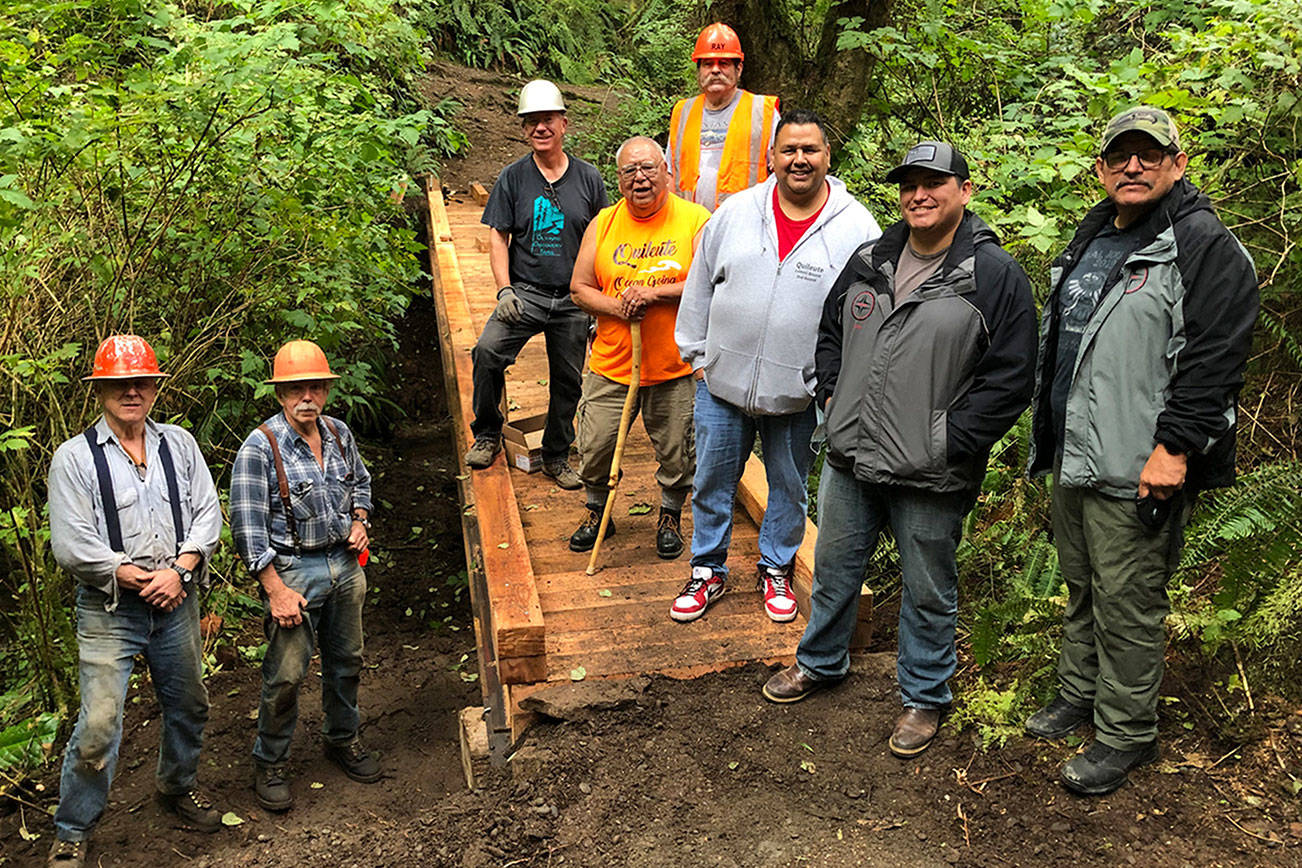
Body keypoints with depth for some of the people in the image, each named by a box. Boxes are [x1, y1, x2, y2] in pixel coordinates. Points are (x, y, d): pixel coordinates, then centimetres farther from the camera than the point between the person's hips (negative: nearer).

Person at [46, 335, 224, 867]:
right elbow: (70, 545, -11)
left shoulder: (179, 444, 6)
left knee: (188, 705, 18)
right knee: (98, 727, -7)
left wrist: (179, 570, -12)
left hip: (177, 602, 4)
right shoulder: (75, 457, -6)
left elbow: (207, 514, 2)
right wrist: (140, 579, -12)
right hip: (109, 610, -4)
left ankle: (177, 788, 43)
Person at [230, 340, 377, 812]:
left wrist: (360, 520, 1)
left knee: (346, 660, 18)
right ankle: (269, 764, 19)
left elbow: (360, 481, 21)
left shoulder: (340, 433, 2)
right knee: (286, 675, -1)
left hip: (344, 565, 6)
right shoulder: (260, 448, -16)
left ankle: (343, 739, 39)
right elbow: (248, 526, -16)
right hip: (293, 569, -6)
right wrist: (276, 590, -19)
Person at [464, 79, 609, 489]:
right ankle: (487, 434, -2)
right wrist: (504, 289, -11)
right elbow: (498, 238, 3)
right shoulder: (513, 177, 2)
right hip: (526, 292, -1)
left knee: (567, 379, 8)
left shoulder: (588, 177, 5)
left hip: (574, 300, 2)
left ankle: (556, 456, 27)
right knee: (487, 350, -23)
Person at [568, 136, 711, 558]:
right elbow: (579, 288, 4)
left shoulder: (695, 219, -4)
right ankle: (597, 512, 32)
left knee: (676, 453, 9)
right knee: (594, 447, 6)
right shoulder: (603, 223, 4)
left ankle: (670, 516, 35)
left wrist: (654, 292, -21)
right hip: (611, 365, 2)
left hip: (676, 366, -2)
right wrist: (617, 306, -14)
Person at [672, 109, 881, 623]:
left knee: (789, 486, 15)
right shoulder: (735, 212, -1)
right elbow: (700, 285, 8)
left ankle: (776, 569, 36)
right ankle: (708, 571, 30)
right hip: (722, 382, 1)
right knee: (712, 483, 11)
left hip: (798, 393, -1)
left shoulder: (857, 228, -6)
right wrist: (696, 353, 9)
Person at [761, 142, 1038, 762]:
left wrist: (947, 442, -15)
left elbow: (1009, 380, -12)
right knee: (833, 570, 20)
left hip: (930, 478, -5)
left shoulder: (995, 276, -10)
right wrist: (834, 396, 7)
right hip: (849, 459, 5)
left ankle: (924, 698, 31)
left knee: (927, 594, 11)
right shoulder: (869, 263, 7)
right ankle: (820, 663, 44)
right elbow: (830, 333, 21)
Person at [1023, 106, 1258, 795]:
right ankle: (1078, 696, 37)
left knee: (1126, 606, 0)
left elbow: (1215, 359, -18)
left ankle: (1125, 734, 16)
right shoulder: (1090, 240, 15)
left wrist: (1175, 447, -23)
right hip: (1073, 457, 8)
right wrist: (1047, 436, 22)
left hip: (1138, 472, -8)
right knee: (1081, 589, 20)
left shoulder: (1205, 248, -11)